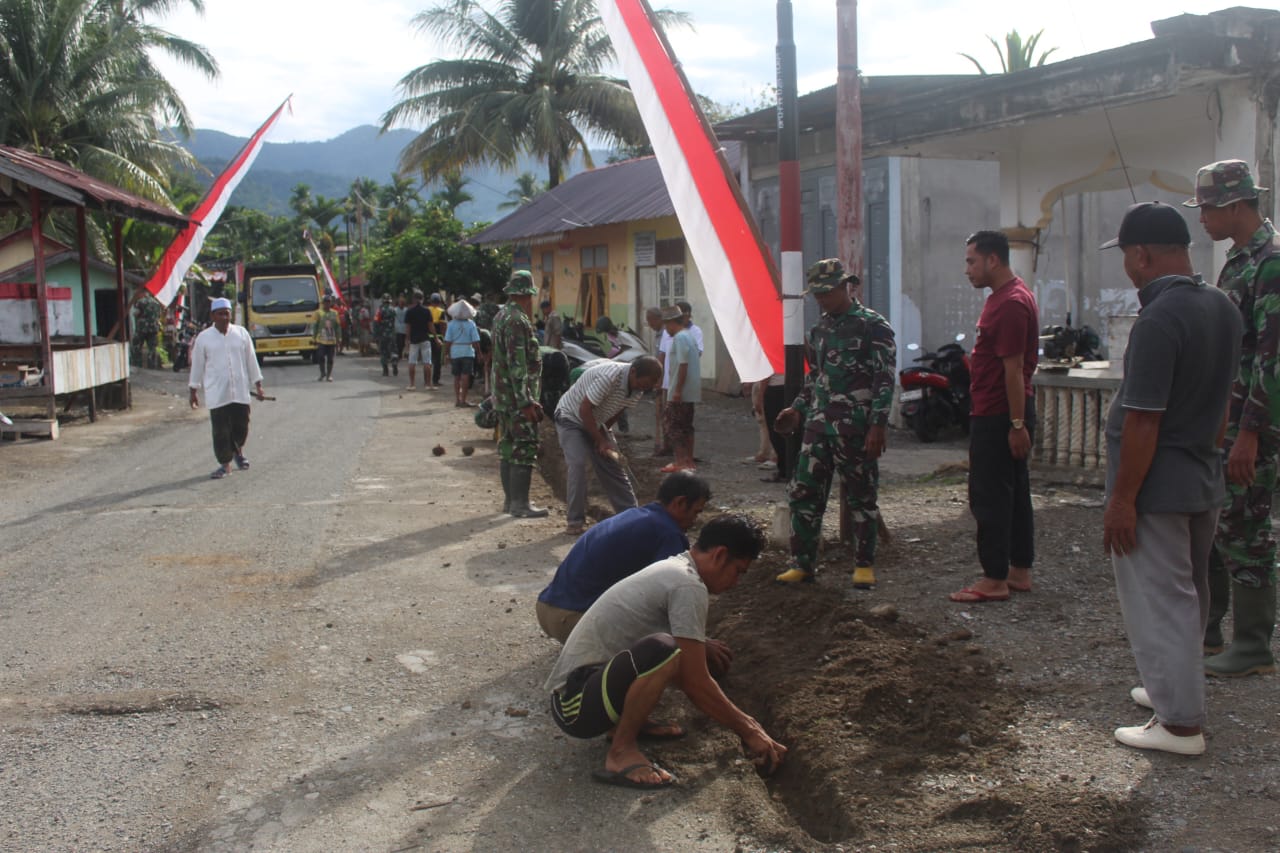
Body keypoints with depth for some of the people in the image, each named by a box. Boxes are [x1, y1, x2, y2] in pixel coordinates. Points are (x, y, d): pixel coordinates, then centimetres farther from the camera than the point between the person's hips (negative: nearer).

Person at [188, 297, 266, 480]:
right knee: (221, 430, -1)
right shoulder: (203, 338, 0)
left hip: (240, 391, 2)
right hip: (216, 394, -1)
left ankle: (238, 451, 35)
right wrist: (194, 391, 8)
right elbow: (197, 365, 7)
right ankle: (224, 464, 11)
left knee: (241, 426, 6)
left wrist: (257, 385, 9)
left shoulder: (241, 333, 4)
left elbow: (251, 360, 10)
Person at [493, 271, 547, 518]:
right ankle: (520, 503, -4)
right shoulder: (517, 321, -18)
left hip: (503, 396, 10)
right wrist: (526, 401, -23)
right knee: (525, 448, -6)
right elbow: (517, 364, -23)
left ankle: (510, 498, 21)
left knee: (509, 447, 14)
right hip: (518, 397, -10)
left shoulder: (501, 316, 14)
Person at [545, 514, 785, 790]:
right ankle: (621, 751, -16)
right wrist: (747, 731, -5)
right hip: (576, 704, -10)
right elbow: (696, 684, -17)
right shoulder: (689, 587, -17)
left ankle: (628, 721, 11)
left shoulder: (673, 569, 13)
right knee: (663, 650, -34)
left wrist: (745, 722, 20)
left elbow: (693, 675, 21)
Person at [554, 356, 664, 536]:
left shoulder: (638, 387, -12)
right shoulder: (608, 377, -37)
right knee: (577, 463, -20)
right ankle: (574, 521, -11)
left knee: (613, 464, 4)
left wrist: (604, 434, -6)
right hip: (571, 418, -7)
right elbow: (585, 410, -32)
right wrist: (601, 441, -26)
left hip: (595, 422, 7)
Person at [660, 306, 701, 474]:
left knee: (670, 424, -6)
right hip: (691, 392, 10)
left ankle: (680, 461, -8)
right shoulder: (690, 335, 15)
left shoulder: (680, 337, -15)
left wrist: (678, 390, -21)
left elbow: (683, 365, -21)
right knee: (686, 425, 13)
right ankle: (689, 461, 17)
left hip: (680, 392, -10)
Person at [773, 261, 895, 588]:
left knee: (861, 497, 4)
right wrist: (798, 409, 15)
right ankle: (802, 564, 13)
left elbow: (885, 381, -11)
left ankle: (865, 565, 17)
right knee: (803, 493, 4)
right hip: (818, 425, 6)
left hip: (855, 428, -6)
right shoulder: (820, 328, 14)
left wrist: (878, 426, -17)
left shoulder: (874, 326, -7)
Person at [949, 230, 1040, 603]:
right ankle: (1019, 571, 22)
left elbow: (1013, 369, -22)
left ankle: (995, 579, 0)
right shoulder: (1007, 296, 14)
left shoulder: (1010, 303, -19)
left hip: (999, 416, -11)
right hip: (1007, 413, 11)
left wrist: (1017, 424, -23)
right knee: (1014, 492, 14)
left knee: (989, 496, -5)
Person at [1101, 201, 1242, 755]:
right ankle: (1173, 689, 37)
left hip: (1156, 487, -9)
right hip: (1205, 481, 9)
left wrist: (1121, 499, -19)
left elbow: (1143, 421, -24)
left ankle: (1179, 723, 7)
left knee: (1158, 603, 0)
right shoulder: (1224, 309, 5)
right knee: (1188, 595, 21)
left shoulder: (1158, 321, -23)